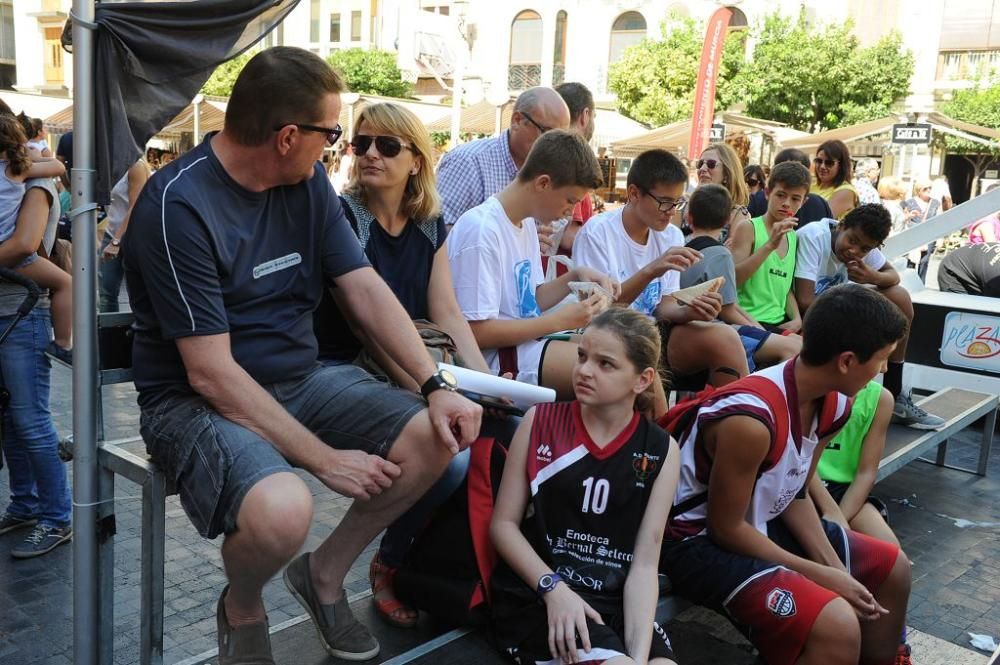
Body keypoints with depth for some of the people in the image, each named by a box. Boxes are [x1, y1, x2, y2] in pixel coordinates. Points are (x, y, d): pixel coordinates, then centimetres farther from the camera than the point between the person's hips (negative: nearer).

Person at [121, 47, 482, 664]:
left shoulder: (308, 181, 0)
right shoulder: (179, 207, -21)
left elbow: (365, 288, -3)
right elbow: (212, 374, -23)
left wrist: (437, 384, -15)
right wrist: (324, 458, -23)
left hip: (300, 377, 7)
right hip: (197, 400, -7)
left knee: (438, 436, -9)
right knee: (282, 510, -35)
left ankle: (326, 572, 13)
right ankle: (242, 609, 3)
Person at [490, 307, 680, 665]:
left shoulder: (662, 451, 2)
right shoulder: (541, 421, -1)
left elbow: (644, 563, -2)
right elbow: (503, 523, 1)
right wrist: (553, 586, -14)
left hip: (615, 604, 3)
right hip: (535, 598, -2)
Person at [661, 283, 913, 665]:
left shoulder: (833, 404, -3)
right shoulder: (751, 419, -32)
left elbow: (795, 494, 7)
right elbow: (725, 528, -22)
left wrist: (832, 564, -7)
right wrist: (821, 575, -16)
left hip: (762, 523, 9)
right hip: (698, 539, -9)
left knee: (891, 568, 17)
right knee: (837, 625, -27)